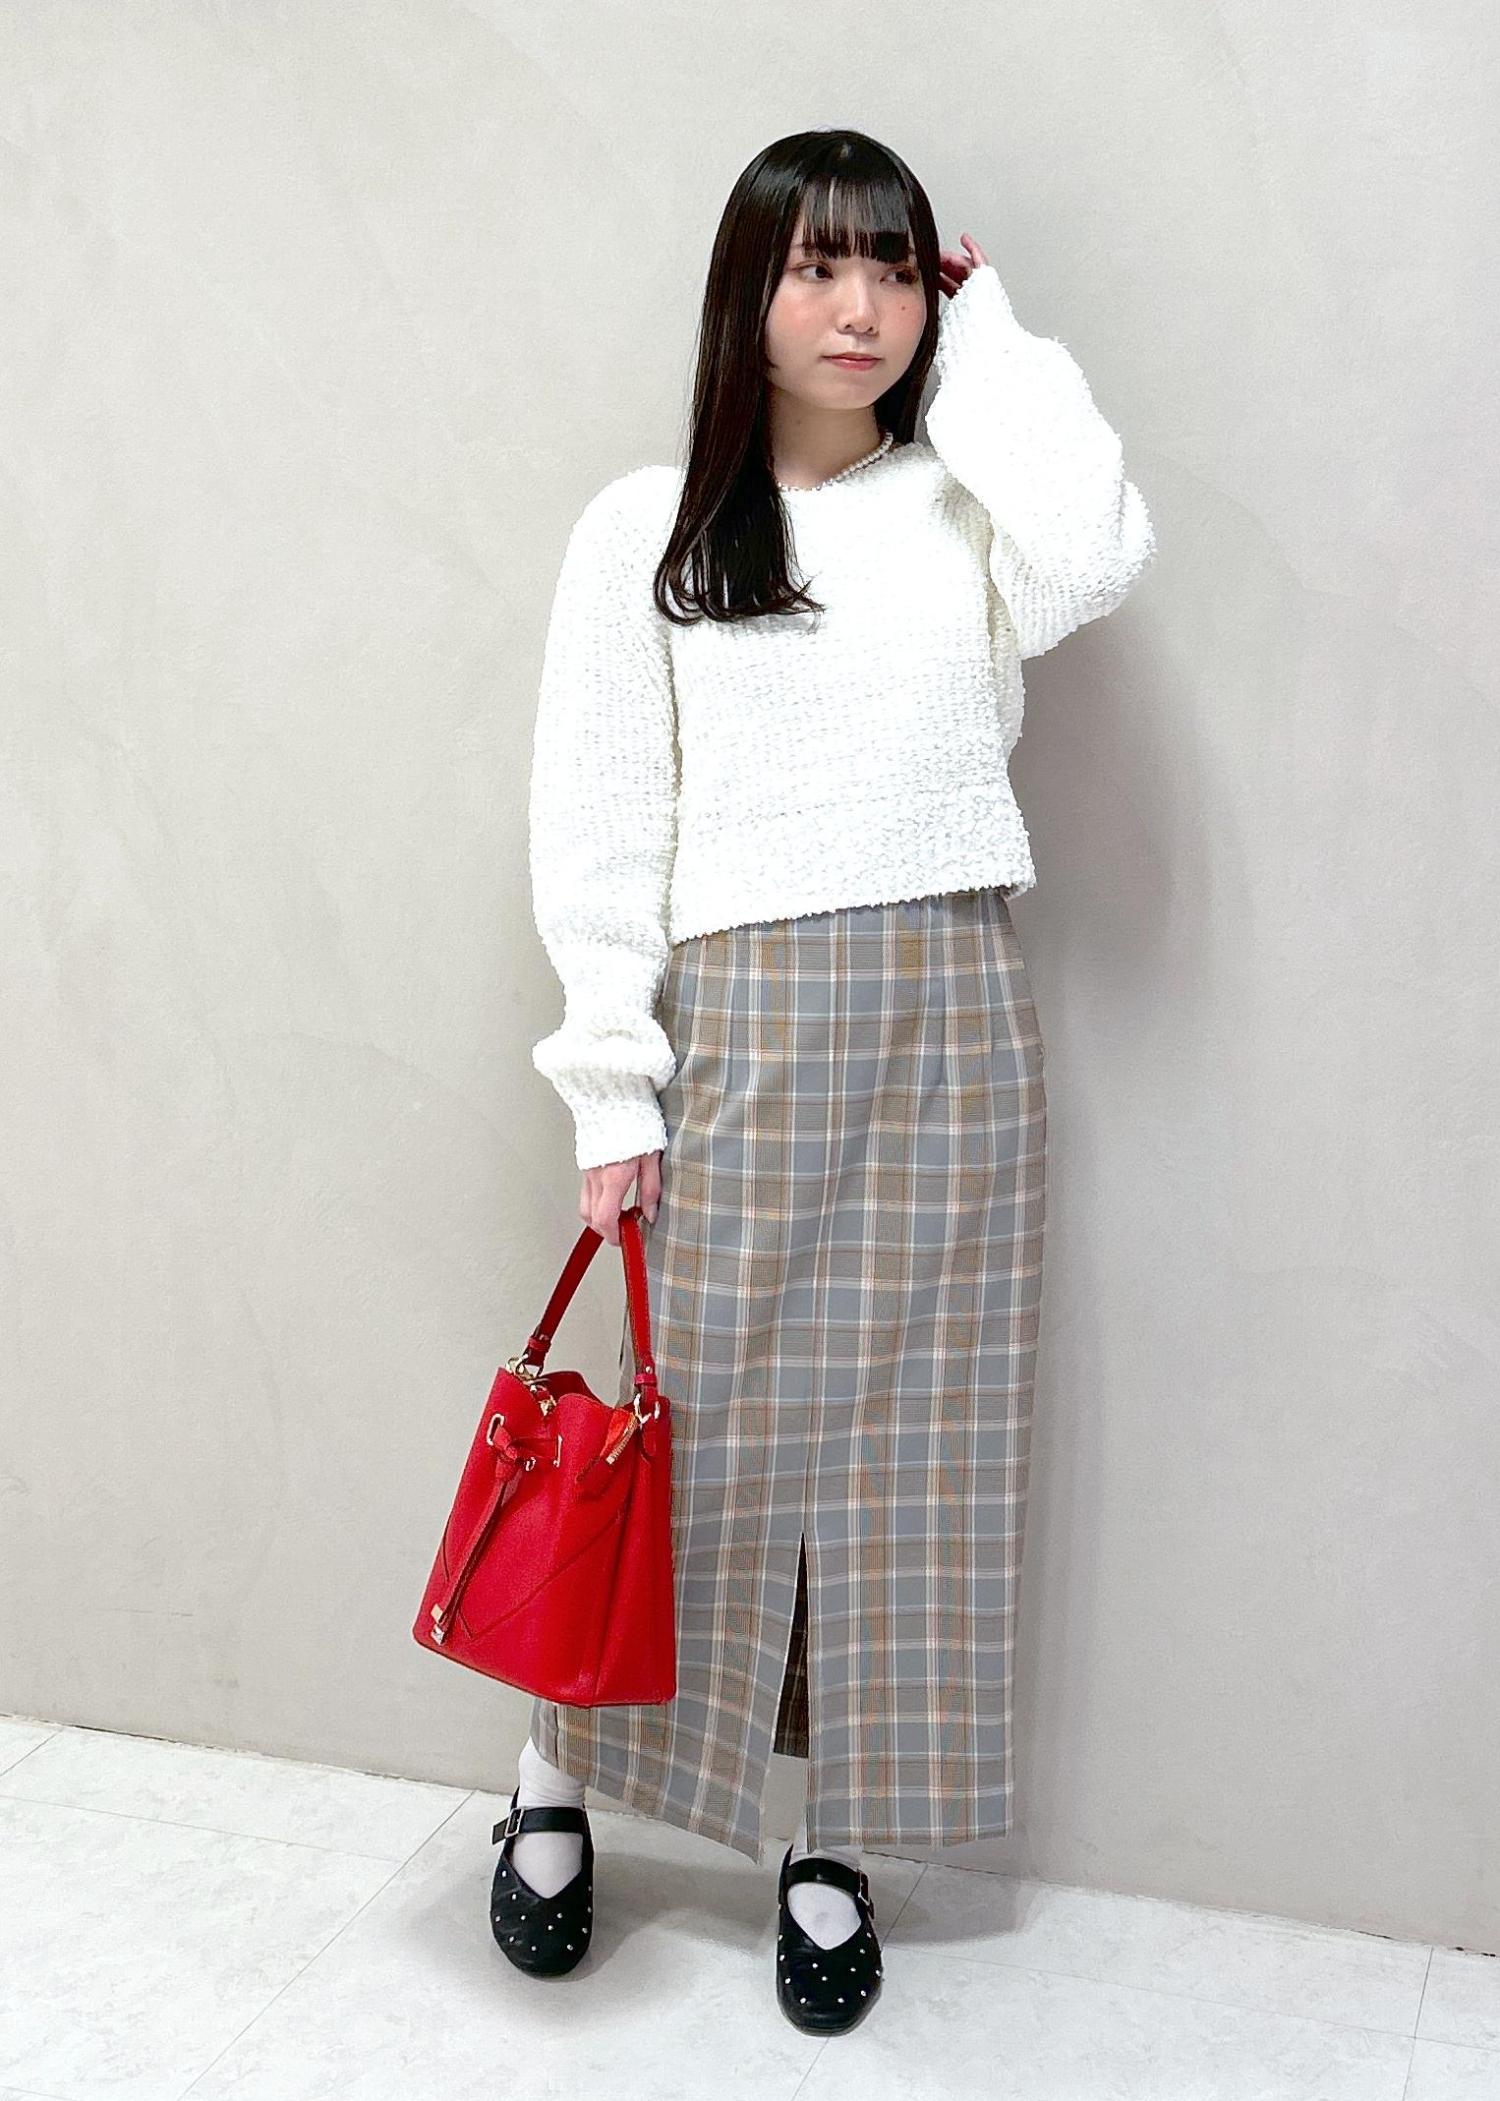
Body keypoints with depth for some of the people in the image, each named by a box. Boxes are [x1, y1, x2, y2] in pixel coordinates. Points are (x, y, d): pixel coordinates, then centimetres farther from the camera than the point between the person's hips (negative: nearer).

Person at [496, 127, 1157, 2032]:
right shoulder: (645, 530, 4)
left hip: (948, 1020, 2)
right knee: (695, 1427, 4)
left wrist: (985, 334, -1)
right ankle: (556, 1787, 28)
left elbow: (1097, 555, -16)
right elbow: (594, 830, 0)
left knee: (908, 1431, 7)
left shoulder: (967, 508, 9)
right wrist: (612, 1091, -6)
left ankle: (834, 1845, 24)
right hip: (736, 1024, -2)